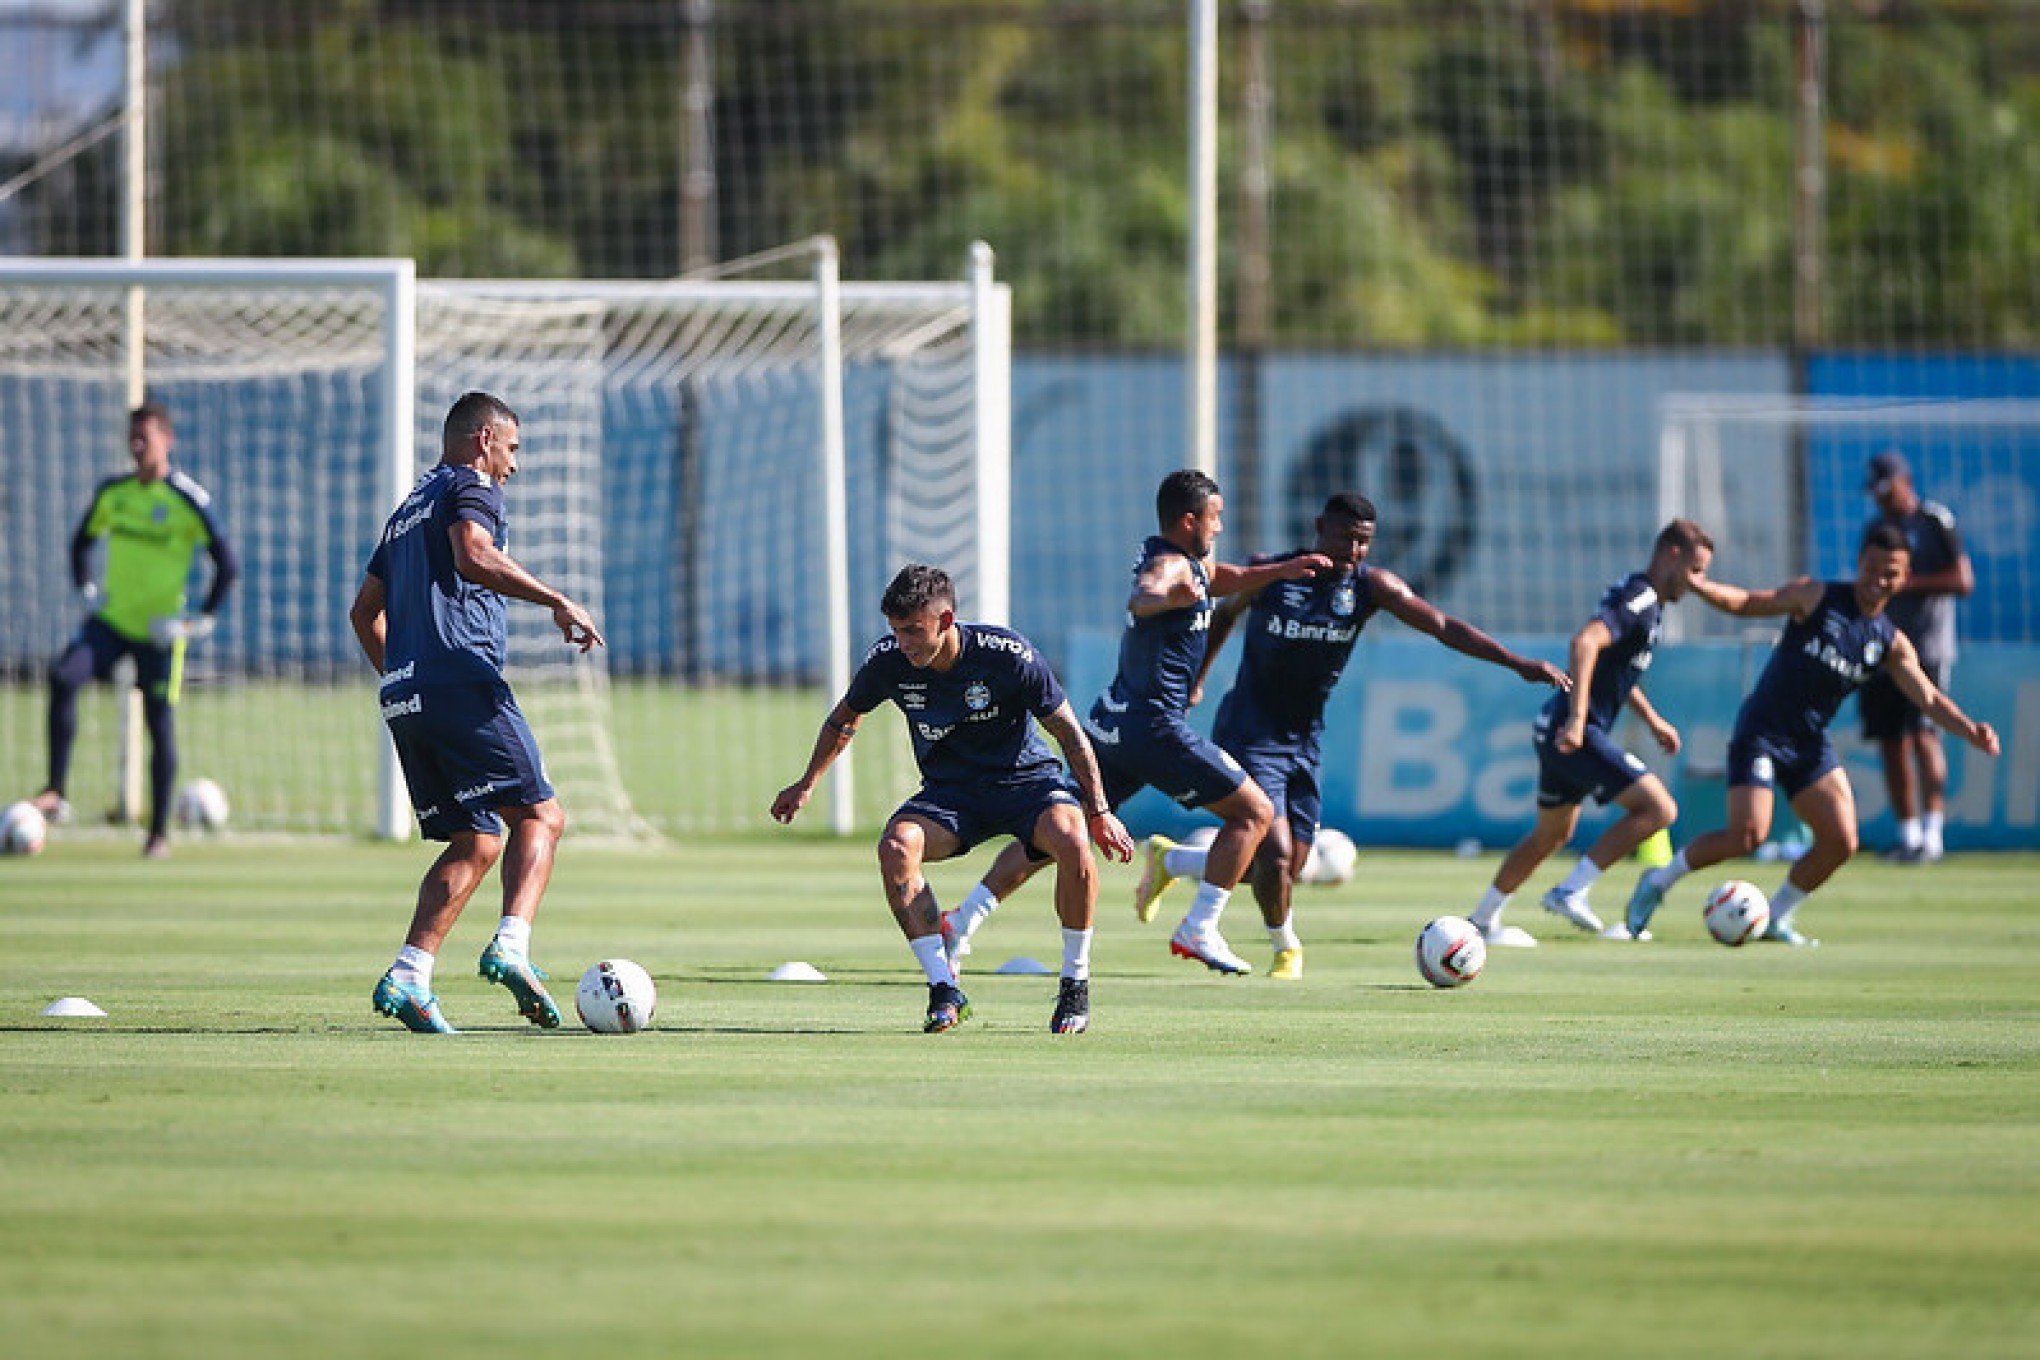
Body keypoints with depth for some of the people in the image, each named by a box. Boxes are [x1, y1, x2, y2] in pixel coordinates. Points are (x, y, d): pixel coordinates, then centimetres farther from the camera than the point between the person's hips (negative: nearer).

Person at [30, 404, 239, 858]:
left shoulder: (189, 500, -11)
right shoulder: (113, 492, 4)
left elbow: (227, 564, -9)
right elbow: (83, 540, 21)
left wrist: (203, 620, -12)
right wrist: (86, 588, 7)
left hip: (159, 630, -3)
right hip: (111, 618, 3)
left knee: (160, 726, 1)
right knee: (63, 677, -22)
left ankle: (159, 833, 13)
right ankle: (56, 793, -19)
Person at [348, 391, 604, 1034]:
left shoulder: (408, 509, 28)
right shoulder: (471, 488, 2)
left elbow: (365, 610, 31)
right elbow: (473, 555, -20)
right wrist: (557, 602, -19)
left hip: (405, 695, 8)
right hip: (463, 681, -8)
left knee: (476, 843, 9)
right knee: (540, 816, -5)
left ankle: (408, 976, -5)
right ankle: (511, 946, -26)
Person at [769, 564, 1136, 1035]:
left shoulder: (1010, 655, -21)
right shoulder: (887, 661, -11)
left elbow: (1069, 731, -9)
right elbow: (844, 719, 13)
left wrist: (1099, 813, -9)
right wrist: (807, 784, 23)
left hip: (1026, 779, -3)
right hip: (949, 792, 3)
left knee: (1071, 839, -35)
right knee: (896, 846, -30)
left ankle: (1075, 986, -17)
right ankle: (945, 990, -23)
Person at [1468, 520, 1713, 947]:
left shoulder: (1638, 596, 18)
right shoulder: (1640, 599, -14)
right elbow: (1584, 643, -30)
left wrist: (1652, 720, 32)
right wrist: (1577, 719, -35)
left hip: (1558, 733, 10)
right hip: (1578, 733, -10)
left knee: (1551, 835, 24)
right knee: (1658, 808, -16)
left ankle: (1482, 920, 34)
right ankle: (1570, 892, -16)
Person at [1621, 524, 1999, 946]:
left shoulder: (1891, 644, 5)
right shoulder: (1816, 597, -5)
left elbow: (1929, 699, 2)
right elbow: (1749, 603, -2)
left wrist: (1969, 730, -16)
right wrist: (1699, 585, -19)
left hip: (1811, 744, 5)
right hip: (1761, 732, -5)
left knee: (1841, 842, -7)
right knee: (1747, 835, -19)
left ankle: (1777, 918, 14)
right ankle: (1658, 881, 4)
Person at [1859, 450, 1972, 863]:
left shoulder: (1936, 521, -3)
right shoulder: (1875, 529, 17)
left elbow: (1963, 581, -9)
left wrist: (1909, 583, -16)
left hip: (1927, 648, -6)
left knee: (1924, 736, -17)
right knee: (1891, 743, 3)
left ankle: (1932, 832, -21)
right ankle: (1908, 835, 9)